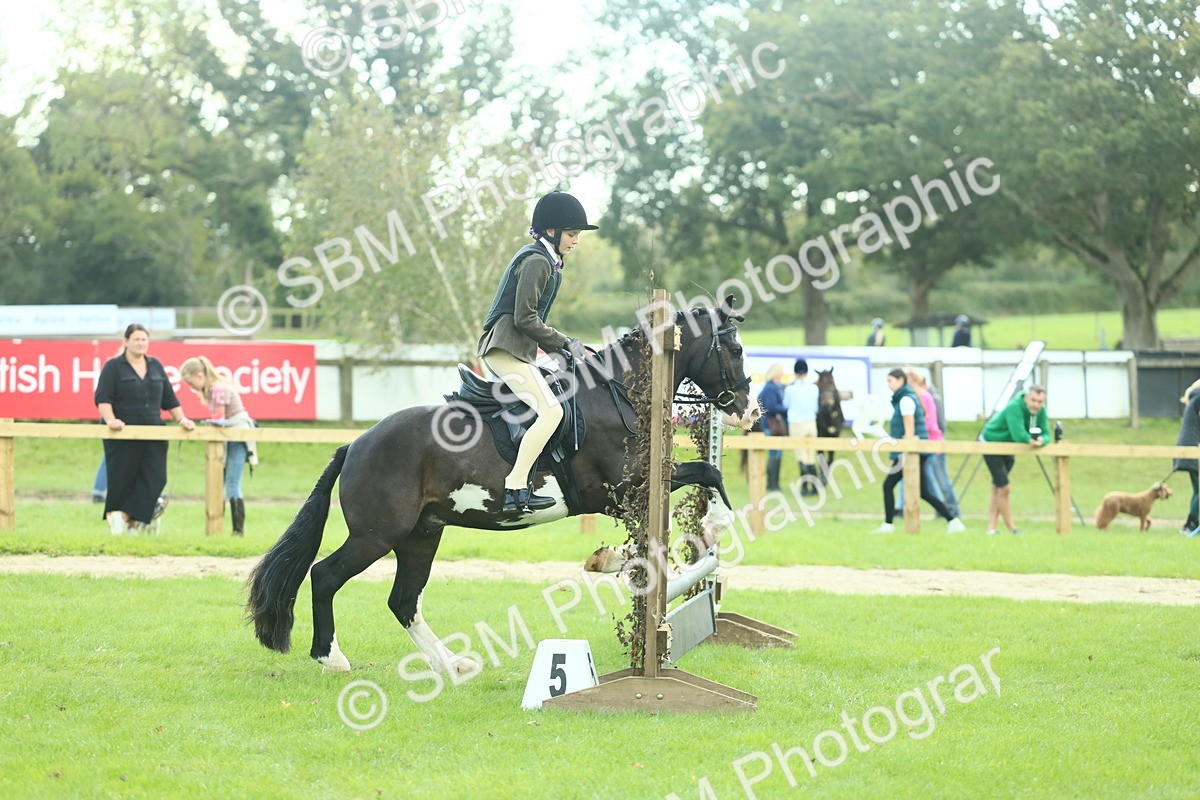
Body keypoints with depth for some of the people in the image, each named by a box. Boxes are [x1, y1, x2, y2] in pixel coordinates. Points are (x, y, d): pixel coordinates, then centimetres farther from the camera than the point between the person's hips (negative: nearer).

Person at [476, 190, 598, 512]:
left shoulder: (540, 259, 21)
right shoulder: (537, 261, -11)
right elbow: (524, 318, -17)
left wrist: (561, 345, 13)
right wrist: (563, 342, -8)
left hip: (510, 349, 11)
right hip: (507, 348, -11)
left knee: (548, 410, 10)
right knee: (551, 411, -19)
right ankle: (516, 487, -23)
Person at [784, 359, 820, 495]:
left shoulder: (790, 389, -12)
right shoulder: (814, 388, -2)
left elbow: (785, 405, 4)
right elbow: (815, 407, 7)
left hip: (796, 424, -3)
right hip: (811, 423, 3)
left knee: (802, 458, 0)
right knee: (812, 456, 13)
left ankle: (805, 488, -2)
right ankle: (815, 486, 16)